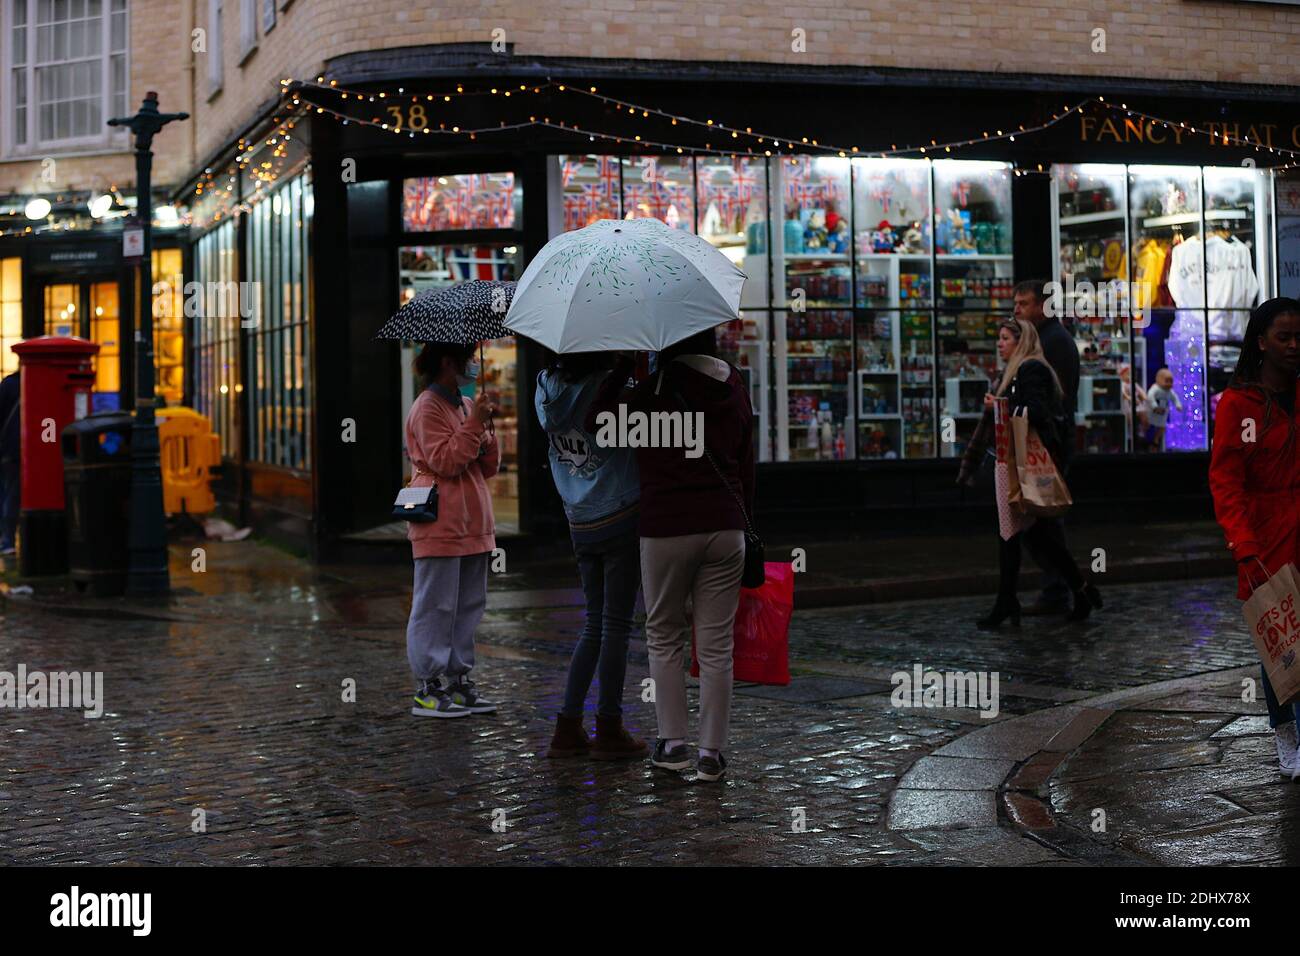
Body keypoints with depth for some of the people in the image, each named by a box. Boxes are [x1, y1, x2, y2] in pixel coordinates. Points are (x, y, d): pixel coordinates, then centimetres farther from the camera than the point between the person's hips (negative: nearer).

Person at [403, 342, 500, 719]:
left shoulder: (465, 405, 18)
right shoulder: (428, 408, -8)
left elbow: (489, 468, 15)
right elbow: (445, 462, -18)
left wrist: (486, 428, -1)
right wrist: (474, 423, -18)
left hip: (472, 525, 9)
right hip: (440, 526, -9)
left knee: (469, 605, 11)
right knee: (436, 606, -5)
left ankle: (458, 680, 18)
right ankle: (427, 689, 0)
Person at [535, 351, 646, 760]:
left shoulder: (546, 389, 3)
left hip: (581, 524, 6)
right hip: (621, 518, -6)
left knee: (595, 624, 15)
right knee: (616, 624, 1)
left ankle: (568, 728, 14)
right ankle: (609, 730, 8)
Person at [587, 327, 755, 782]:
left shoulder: (656, 389, -9)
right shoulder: (734, 385, 8)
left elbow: (598, 424, -1)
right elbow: (746, 460, 13)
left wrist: (621, 367, 4)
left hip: (666, 530, -4)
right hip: (725, 526, 4)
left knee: (664, 637, 13)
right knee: (716, 645, 5)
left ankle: (673, 741, 13)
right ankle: (712, 752, 8)